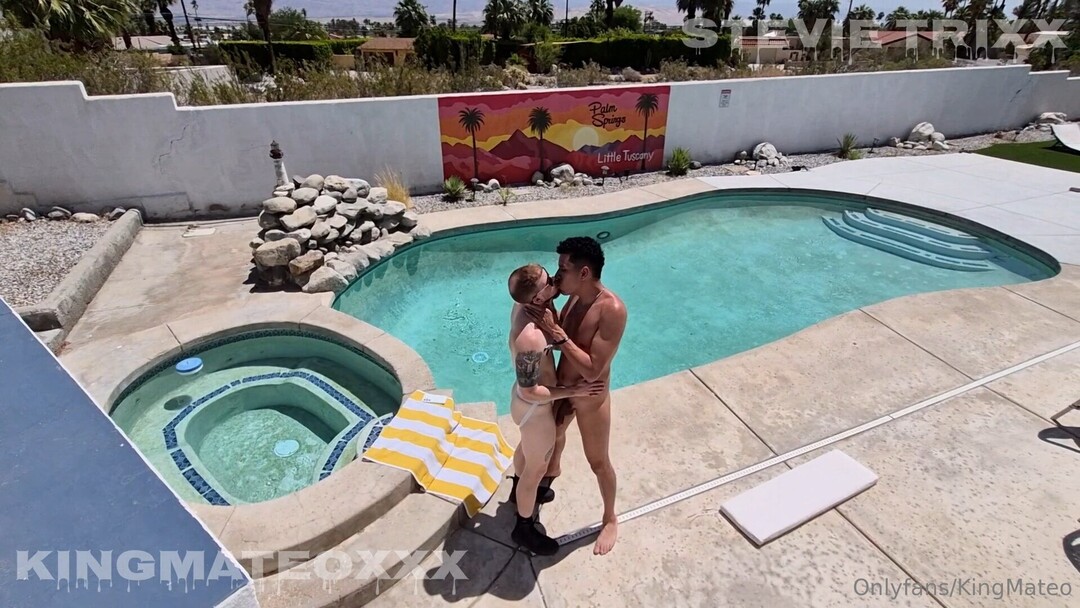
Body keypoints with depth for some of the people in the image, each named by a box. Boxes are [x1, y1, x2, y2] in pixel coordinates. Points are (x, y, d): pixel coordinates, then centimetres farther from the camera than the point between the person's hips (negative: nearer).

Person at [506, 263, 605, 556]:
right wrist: (573, 391, -22)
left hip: (529, 400, 9)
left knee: (527, 447, 33)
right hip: (534, 407, -9)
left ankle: (519, 490, 62)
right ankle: (524, 528, 40)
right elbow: (531, 392, -29)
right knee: (537, 466, 15)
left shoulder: (525, 305, -14)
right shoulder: (530, 337, -40)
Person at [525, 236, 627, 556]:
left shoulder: (612, 310, -32)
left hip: (591, 399, -7)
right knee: (555, 434, 32)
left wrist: (556, 333, -34)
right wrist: (547, 307, -17)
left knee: (598, 462, 14)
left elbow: (592, 370, -33)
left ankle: (610, 519, 41)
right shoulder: (575, 295, -9)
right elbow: (563, 340, -1)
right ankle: (553, 471, 66)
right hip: (561, 387, 7)